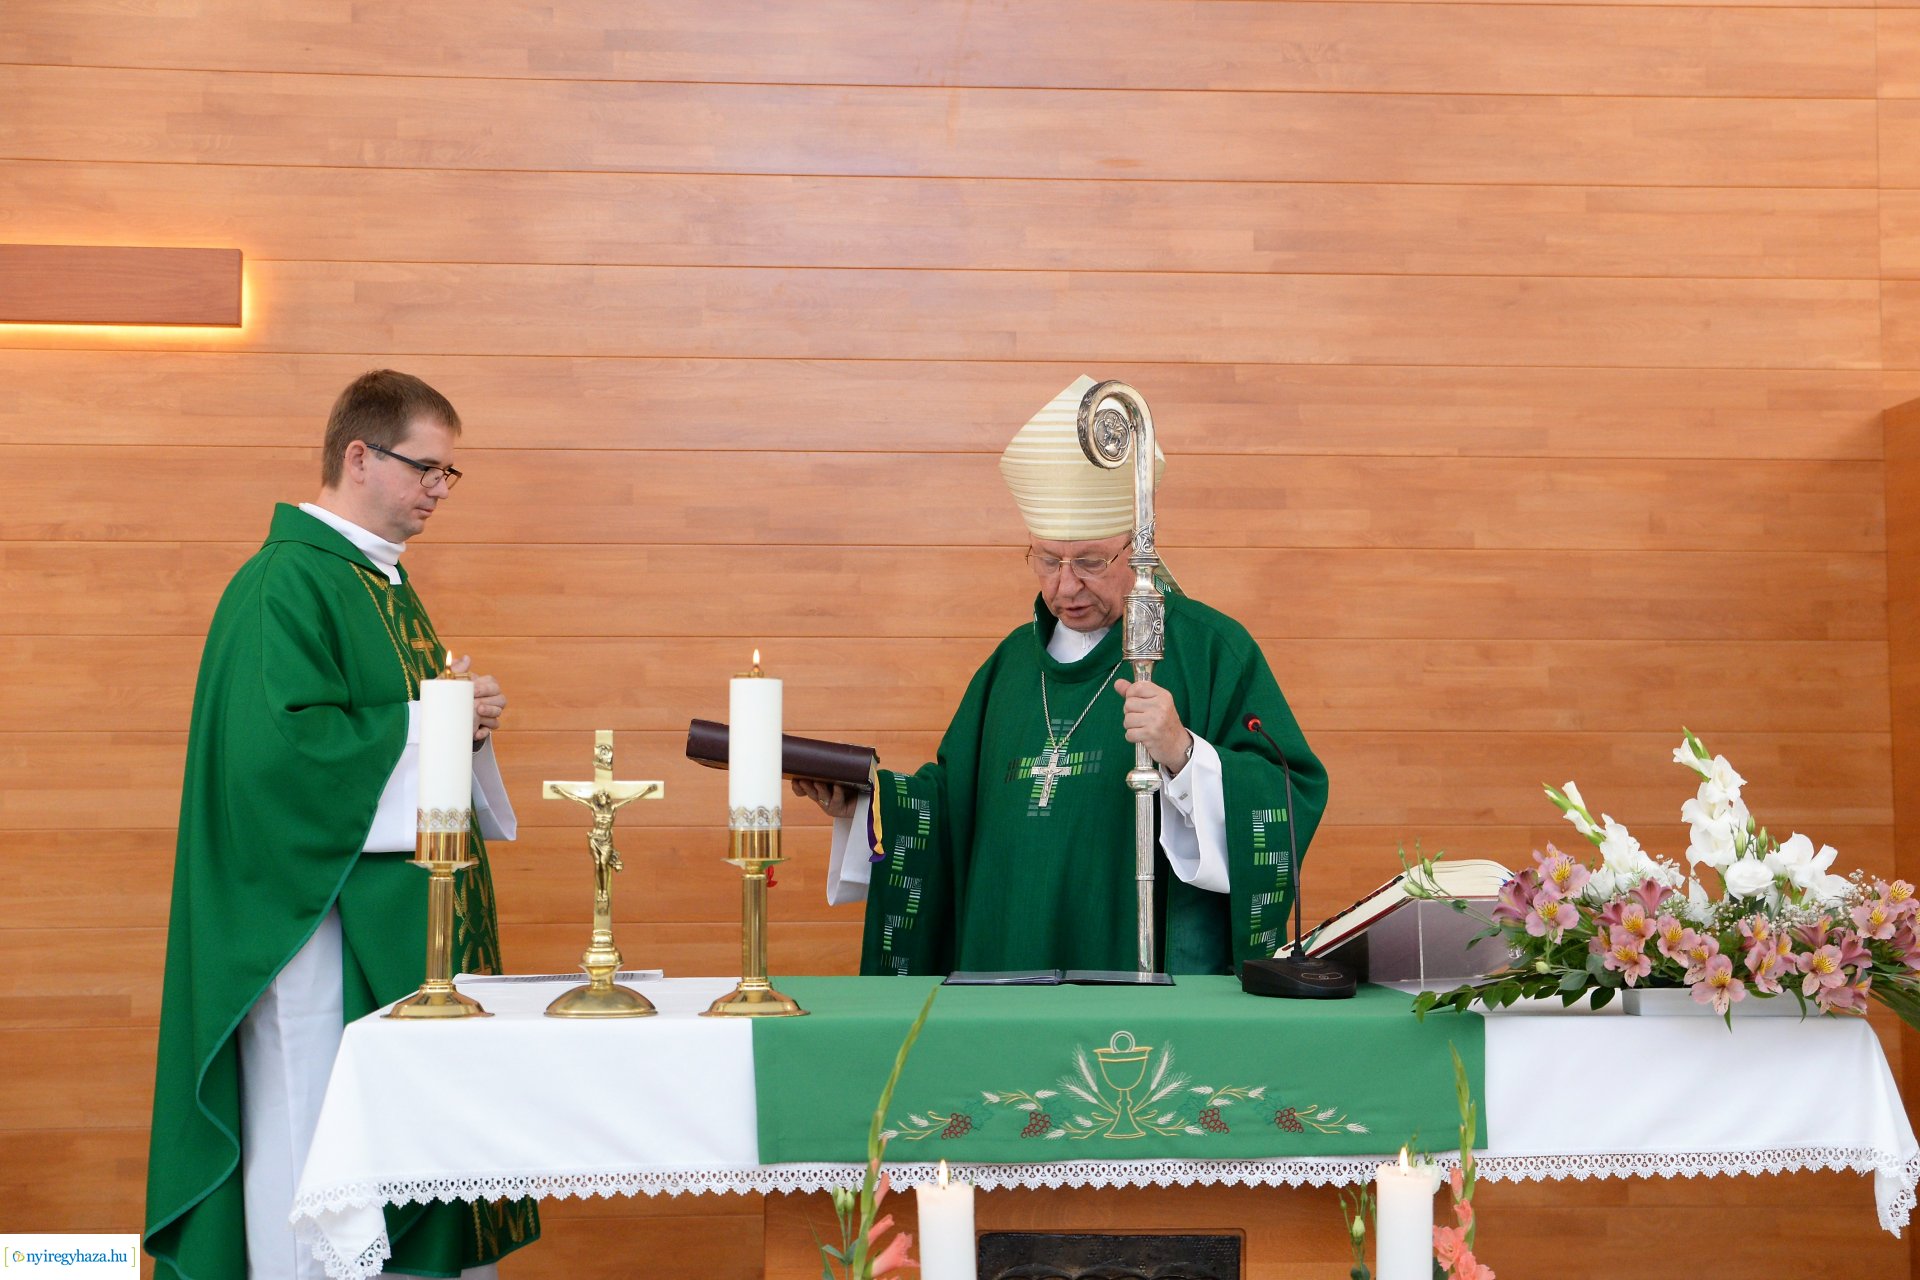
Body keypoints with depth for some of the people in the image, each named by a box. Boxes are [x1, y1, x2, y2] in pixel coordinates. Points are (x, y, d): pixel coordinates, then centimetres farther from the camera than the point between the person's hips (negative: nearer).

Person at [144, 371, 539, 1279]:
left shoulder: (379, 580, 16)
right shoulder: (285, 584, -14)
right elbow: (277, 743, -23)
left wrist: (462, 719, 4)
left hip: (399, 914, 10)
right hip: (321, 907, -10)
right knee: (318, 1127, -5)